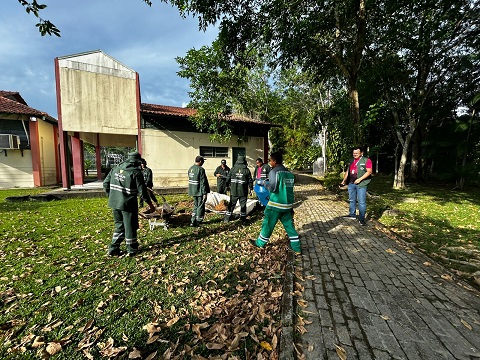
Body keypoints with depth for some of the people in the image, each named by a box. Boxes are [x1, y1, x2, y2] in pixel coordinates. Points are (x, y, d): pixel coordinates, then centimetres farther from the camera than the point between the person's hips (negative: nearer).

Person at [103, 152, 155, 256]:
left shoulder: (115, 169, 6)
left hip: (114, 203, 6)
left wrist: (111, 196, 23)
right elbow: (142, 191, -14)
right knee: (130, 227, 9)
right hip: (128, 204, -6)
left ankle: (113, 249, 26)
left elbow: (105, 184, 10)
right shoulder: (136, 172, -14)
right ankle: (132, 249, 23)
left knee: (119, 225, 22)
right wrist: (150, 204, -5)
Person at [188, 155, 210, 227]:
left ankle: (193, 221, 21)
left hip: (193, 191, 8)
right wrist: (204, 193, -17)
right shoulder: (201, 169, -18)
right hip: (200, 191, -8)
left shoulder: (190, 169, 8)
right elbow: (203, 183, -20)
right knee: (200, 207, 6)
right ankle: (198, 221, 14)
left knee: (195, 206, 19)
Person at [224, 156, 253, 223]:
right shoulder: (247, 170, -3)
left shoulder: (233, 169, -1)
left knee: (232, 204, 11)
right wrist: (251, 188, 13)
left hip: (234, 191, 1)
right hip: (243, 191, -1)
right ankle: (243, 218, 18)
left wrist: (228, 185, 18)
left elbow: (228, 179, 3)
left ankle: (227, 218, 15)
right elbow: (250, 180, 1)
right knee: (243, 204, 11)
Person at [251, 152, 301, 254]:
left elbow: (272, 188, -19)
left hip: (276, 205, -6)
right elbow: (291, 187, 11)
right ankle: (296, 248, 18)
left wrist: (266, 183, 0)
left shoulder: (274, 172, -12)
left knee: (267, 225, 9)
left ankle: (260, 243, 26)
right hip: (288, 205, 6)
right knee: (289, 226, 13)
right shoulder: (289, 173, 9)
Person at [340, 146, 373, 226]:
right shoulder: (351, 161, 15)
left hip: (361, 184, -6)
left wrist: (360, 179, -18)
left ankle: (361, 219, 4)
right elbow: (347, 171, 19)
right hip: (351, 183, 6)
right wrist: (344, 181, 14)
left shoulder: (366, 160, -4)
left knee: (361, 202, -3)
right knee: (352, 200, 15)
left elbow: (369, 171, -11)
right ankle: (352, 215, 29)